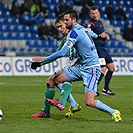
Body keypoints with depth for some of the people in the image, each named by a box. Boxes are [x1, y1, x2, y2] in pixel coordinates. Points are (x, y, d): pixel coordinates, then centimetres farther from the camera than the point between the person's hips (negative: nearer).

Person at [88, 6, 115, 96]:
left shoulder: (100, 22, 16)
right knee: (103, 69, -15)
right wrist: (99, 36, -22)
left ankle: (106, 89, 21)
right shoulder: (91, 24, -11)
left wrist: (106, 35, 8)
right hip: (97, 49, -9)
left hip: (103, 48, 9)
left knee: (112, 68, 12)